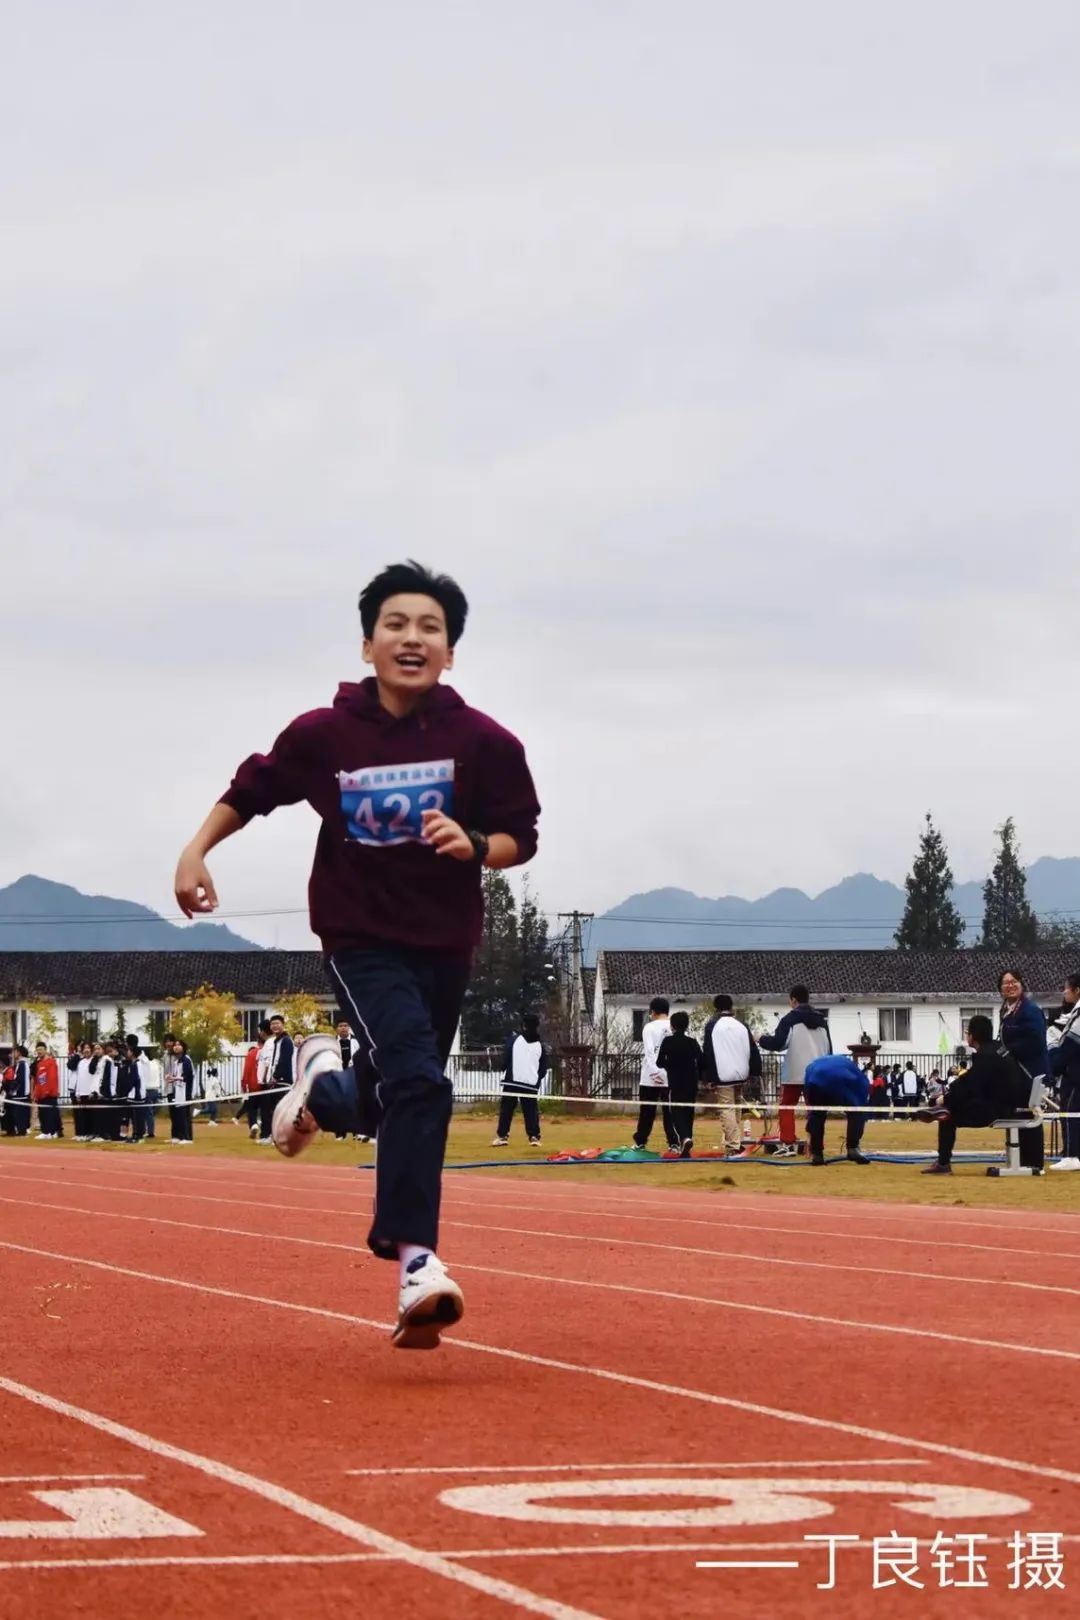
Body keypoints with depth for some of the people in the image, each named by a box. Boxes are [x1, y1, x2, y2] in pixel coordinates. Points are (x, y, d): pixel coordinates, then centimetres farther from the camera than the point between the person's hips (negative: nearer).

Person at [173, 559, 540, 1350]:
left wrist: (475, 844, -20)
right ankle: (415, 1257, -22)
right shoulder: (324, 734, -7)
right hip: (361, 936, -3)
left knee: (410, 1099, 13)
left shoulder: (485, 742, -8)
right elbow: (253, 788, 9)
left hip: (445, 940, 3)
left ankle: (325, 1088, 45)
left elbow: (521, 837, 0)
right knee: (420, 1083, -24)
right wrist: (197, 850, -1)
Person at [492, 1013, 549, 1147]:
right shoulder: (540, 1045, 7)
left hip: (512, 1081, -2)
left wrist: (505, 1072, 13)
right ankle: (534, 1136, -3)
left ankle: (502, 1136, -2)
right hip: (531, 1084, 2)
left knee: (506, 1109, 3)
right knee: (531, 1111, 5)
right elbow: (543, 1067, 10)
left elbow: (505, 1059, -3)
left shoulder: (514, 1040, -1)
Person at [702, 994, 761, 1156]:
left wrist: (708, 1077, -4)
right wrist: (756, 1072, 12)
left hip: (723, 1076, -5)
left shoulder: (712, 1026, -3)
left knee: (726, 1109, -6)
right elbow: (753, 1050, 9)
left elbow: (708, 1053, -6)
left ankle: (733, 1145, -15)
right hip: (741, 1075, 5)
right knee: (735, 1107, 19)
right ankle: (735, 1141, 23)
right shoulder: (741, 1025, 10)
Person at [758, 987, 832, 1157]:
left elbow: (778, 1044, -12)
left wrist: (762, 1040, 7)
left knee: (786, 1107, 5)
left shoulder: (790, 1019, -6)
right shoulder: (821, 1020, 12)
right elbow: (829, 1048, 15)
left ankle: (787, 1144, -5)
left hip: (794, 1073, -5)